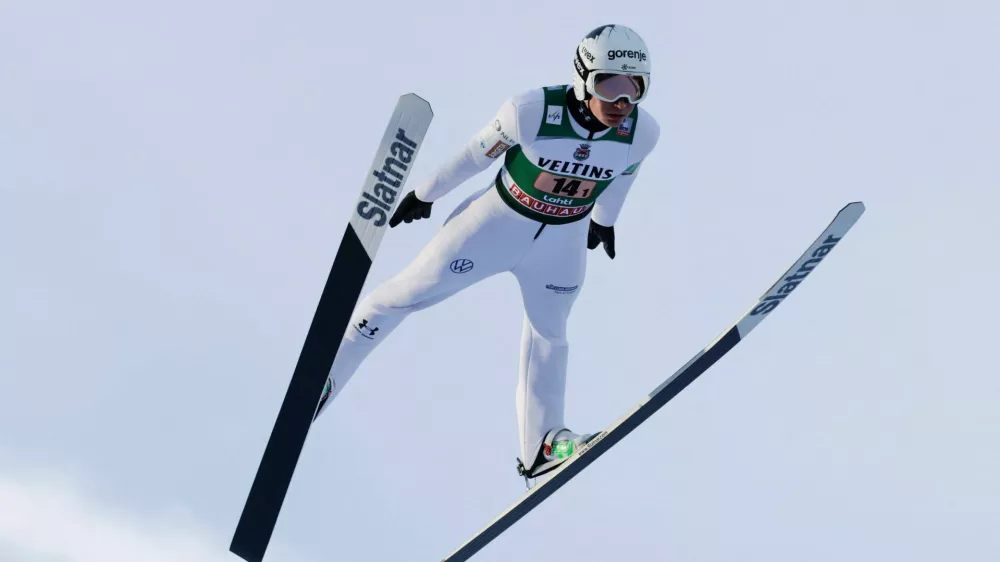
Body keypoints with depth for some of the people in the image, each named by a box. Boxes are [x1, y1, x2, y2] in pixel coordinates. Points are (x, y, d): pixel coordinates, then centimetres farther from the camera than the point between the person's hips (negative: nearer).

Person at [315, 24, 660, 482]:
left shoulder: (643, 132, -21)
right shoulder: (532, 111, -31)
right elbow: (477, 153, -14)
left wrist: (604, 219, 20)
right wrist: (425, 194, 0)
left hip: (564, 241, 3)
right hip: (501, 218, -2)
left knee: (548, 333, 14)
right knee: (407, 294, 5)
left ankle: (540, 446, 26)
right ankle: (324, 373, 22)